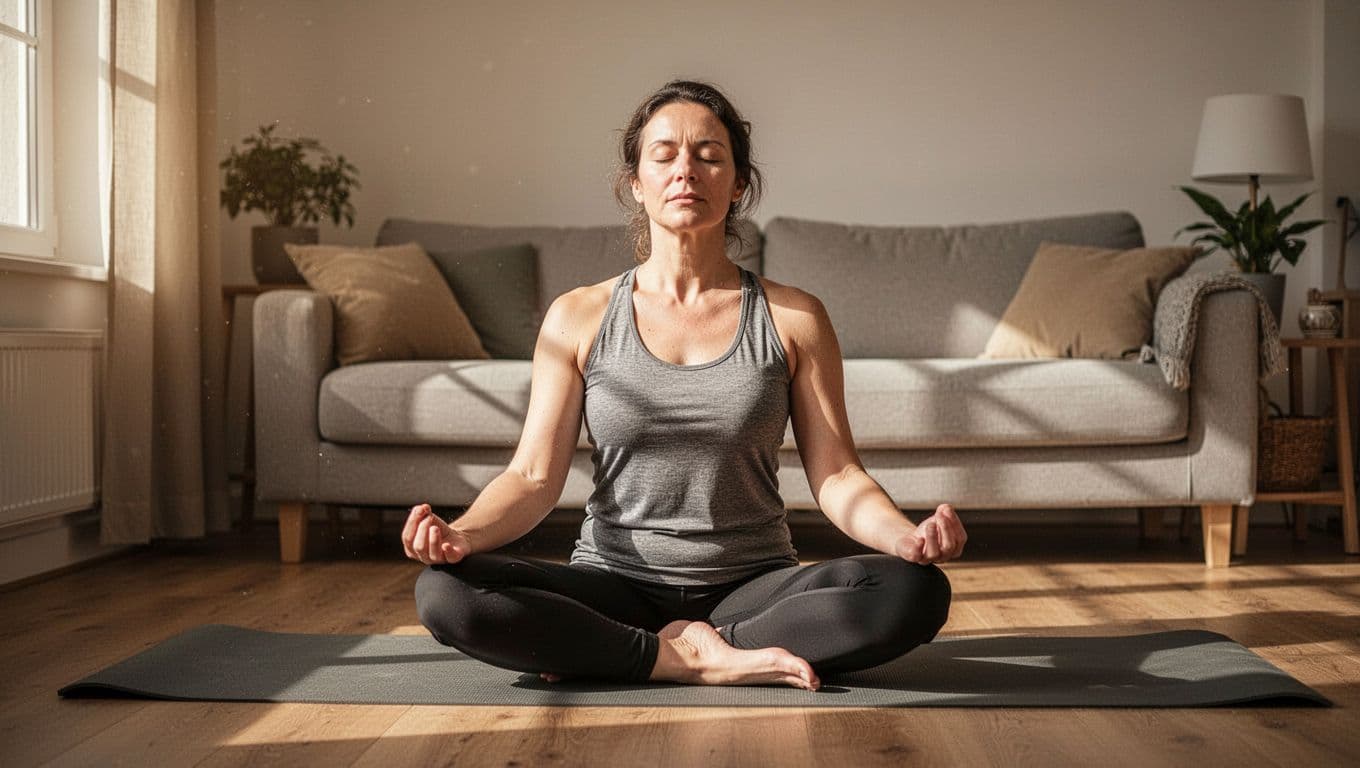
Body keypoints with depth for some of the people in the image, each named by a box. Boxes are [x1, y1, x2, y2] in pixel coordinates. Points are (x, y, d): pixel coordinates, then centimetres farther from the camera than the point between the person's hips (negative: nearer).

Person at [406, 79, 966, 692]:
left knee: (916, 591, -28)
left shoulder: (794, 319, 4)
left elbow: (837, 475, -1)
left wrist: (907, 536, -22)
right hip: (615, 583, 0)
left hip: (752, 587, 1)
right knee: (443, 591, -27)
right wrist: (461, 534, -22)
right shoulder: (579, 318, 4)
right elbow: (533, 475, -1)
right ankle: (698, 660, -19)